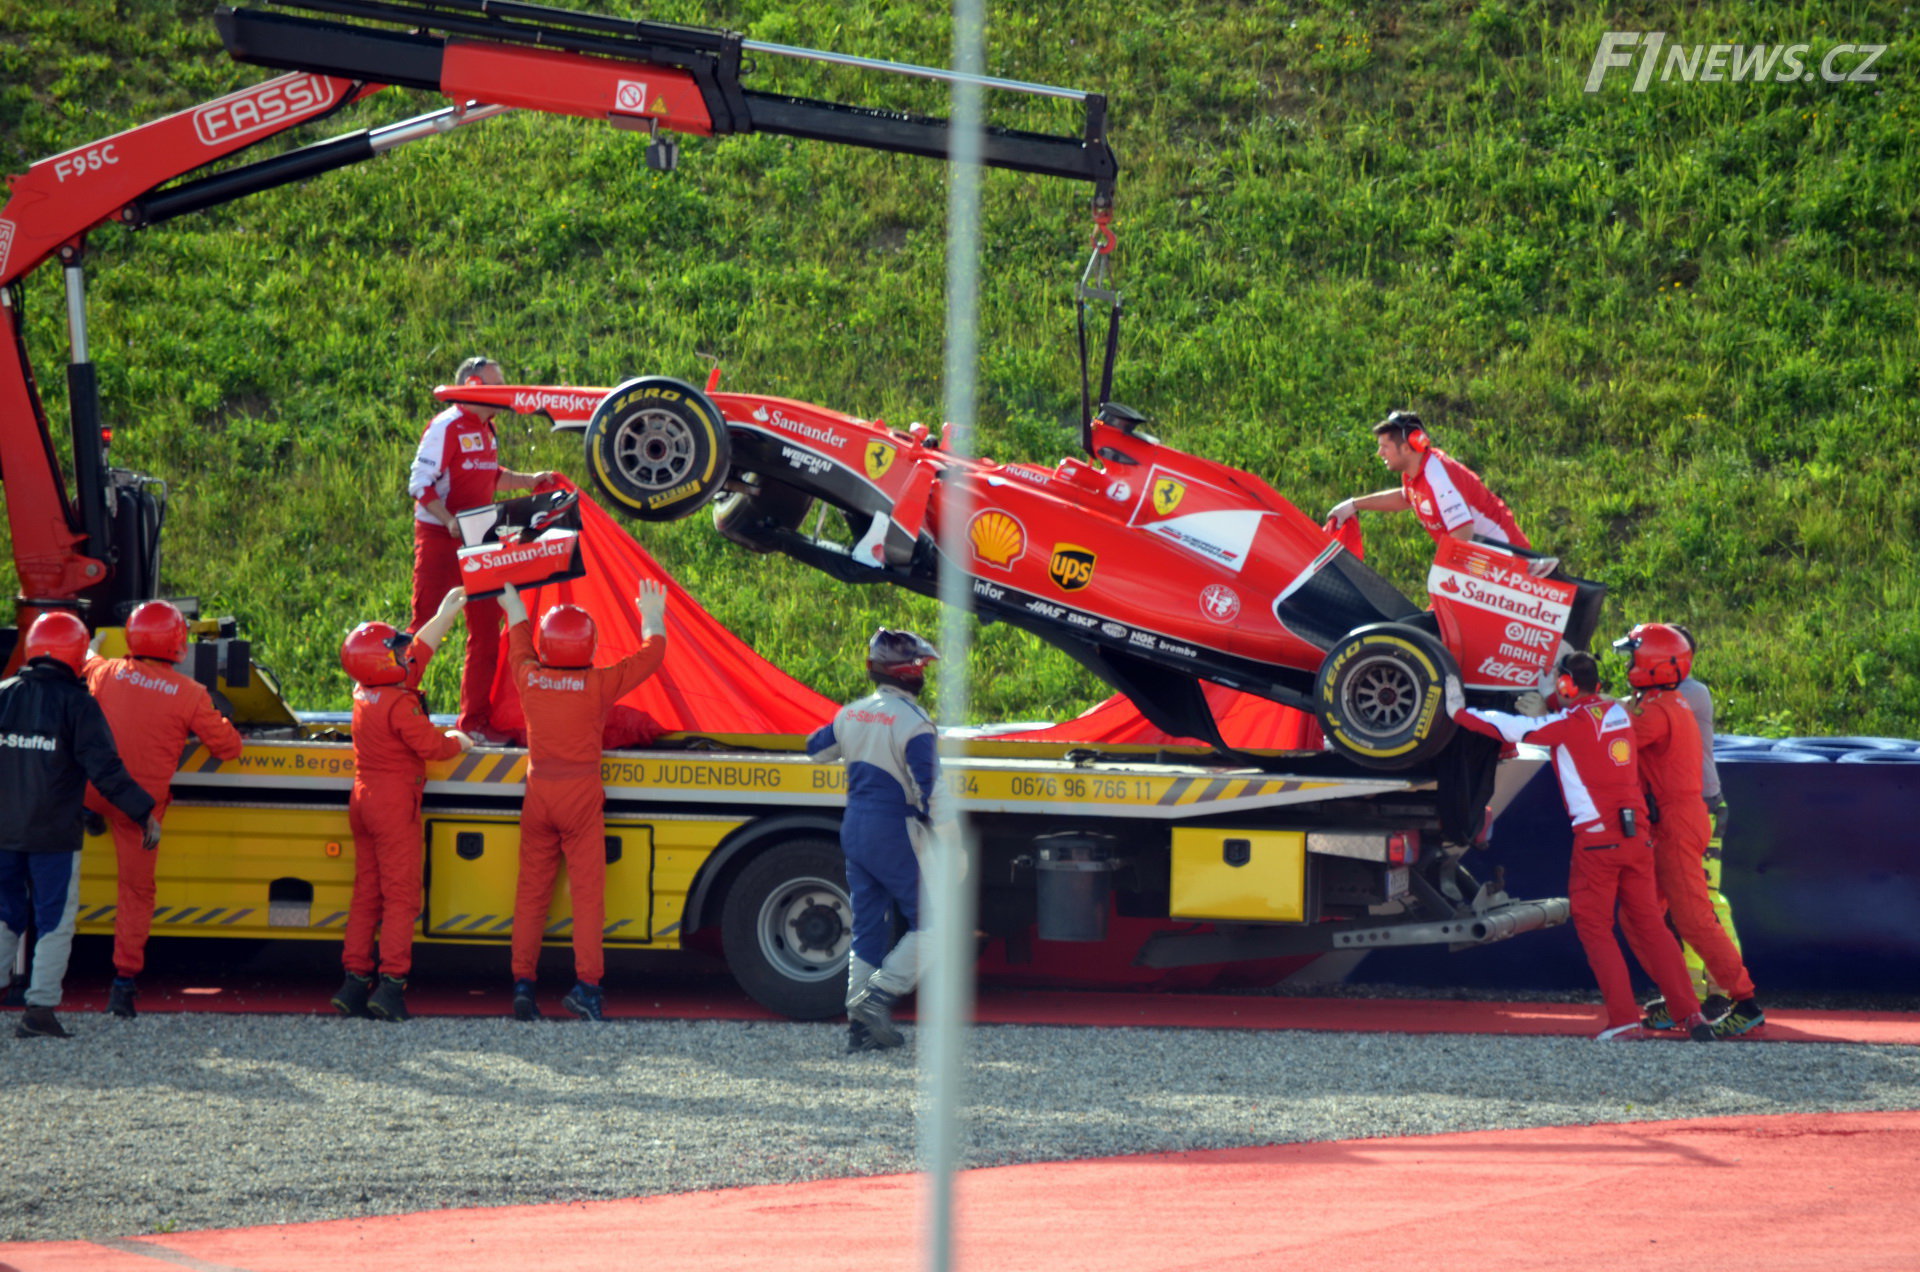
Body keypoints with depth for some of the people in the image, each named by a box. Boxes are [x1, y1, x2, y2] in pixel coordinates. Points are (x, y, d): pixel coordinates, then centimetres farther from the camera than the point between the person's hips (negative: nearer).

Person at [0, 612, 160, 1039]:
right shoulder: (76, 703, -8)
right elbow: (105, 768, -12)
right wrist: (145, 811, -6)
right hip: (53, 835, -4)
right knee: (55, 924, 2)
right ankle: (40, 1008, -7)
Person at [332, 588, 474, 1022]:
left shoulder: (365, 694, 9)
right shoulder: (400, 703, -17)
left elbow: (417, 652, 20)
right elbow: (431, 745, -19)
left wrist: (446, 615, 26)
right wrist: (457, 741, 4)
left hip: (363, 802, 9)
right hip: (394, 803, -9)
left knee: (366, 893, 11)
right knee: (400, 894, -6)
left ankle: (355, 980, 9)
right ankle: (390, 984, -12)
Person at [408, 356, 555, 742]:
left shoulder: (486, 430, 14)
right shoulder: (447, 427, -13)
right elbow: (420, 483, -17)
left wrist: (528, 481, 19)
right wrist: (450, 522, -28)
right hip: (439, 537, -8)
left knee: (486, 630, 7)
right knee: (425, 627, -6)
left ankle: (475, 720, 13)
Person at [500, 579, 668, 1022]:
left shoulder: (529, 677, -2)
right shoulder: (600, 685, -10)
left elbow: (518, 642, 21)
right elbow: (651, 654, 3)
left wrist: (513, 608, 41)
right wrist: (653, 620, 22)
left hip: (538, 794, 3)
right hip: (582, 794, -3)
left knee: (531, 890, 8)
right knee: (587, 891, -2)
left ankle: (523, 982, 6)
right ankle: (586, 982, -8)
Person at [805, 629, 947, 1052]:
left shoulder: (852, 715, 7)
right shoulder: (911, 722, -16)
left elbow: (817, 749, 25)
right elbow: (929, 787, -20)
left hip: (854, 827, 8)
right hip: (894, 834, -7)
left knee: (867, 925, 12)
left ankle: (859, 1026, 10)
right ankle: (880, 994, -12)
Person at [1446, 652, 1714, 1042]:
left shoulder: (1570, 723, -7)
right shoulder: (1617, 713, 13)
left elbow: (1510, 729, -1)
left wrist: (1459, 712, 11)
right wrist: (1546, 715, 26)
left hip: (1597, 835, -6)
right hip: (1636, 833, 6)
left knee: (1593, 927, 3)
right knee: (1649, 923, 10)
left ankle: (1625, 1019, -6)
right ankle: (1691, 1014, 2)